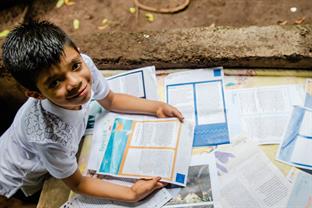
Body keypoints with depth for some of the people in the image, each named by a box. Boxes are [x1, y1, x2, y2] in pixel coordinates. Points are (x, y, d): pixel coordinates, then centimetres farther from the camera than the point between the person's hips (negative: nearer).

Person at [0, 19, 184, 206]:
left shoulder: (84, 64, -30)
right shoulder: (49, 136, -45)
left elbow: (110, 101, -6)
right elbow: (77, 184, -23)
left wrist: (157, 107, -13)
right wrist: (132, 194, -29)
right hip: (21, 182, -4)